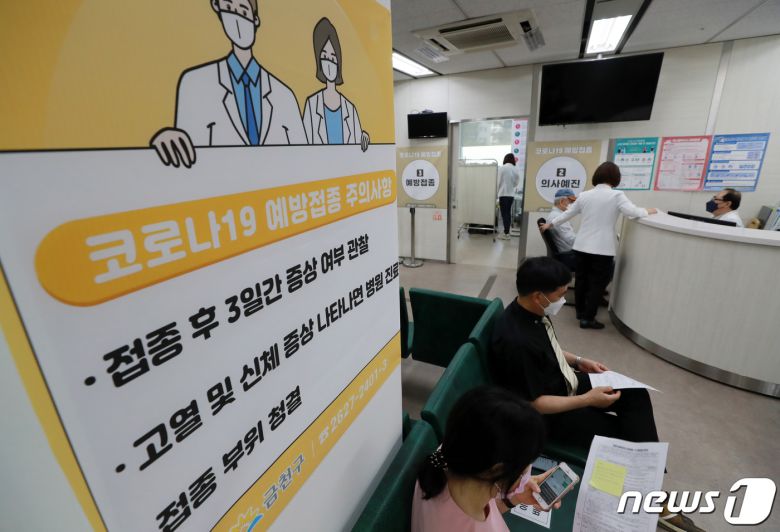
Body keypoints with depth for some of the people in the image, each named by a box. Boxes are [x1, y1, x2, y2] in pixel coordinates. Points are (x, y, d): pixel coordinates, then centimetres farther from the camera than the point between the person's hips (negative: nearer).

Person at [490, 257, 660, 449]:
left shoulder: (534, 312, -9)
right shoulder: (516, 342, -37)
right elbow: (532, 403, -26)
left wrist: (578, 360, 5)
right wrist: (587, 400, -21)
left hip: (564, 383, 8)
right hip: (549, 413, -8)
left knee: (636, 394, 5)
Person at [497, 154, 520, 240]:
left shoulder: (502, 168, -8)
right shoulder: (516, 169, 4)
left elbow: (499, 181, -7)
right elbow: (517, 183, 10)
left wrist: (497, 192, 5)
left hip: (503, 194, -5)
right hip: (511, 194, 5)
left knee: (504, 213, -2)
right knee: (508, 213, 12)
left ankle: (506, 233, 0)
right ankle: (507, 232, 17)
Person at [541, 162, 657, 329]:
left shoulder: (585, 195, 8)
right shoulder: (617, 195, -6)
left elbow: (567, 213, 15)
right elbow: (631, 211, -19)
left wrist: (550, 224, 28)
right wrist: (648, 211, 0)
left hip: (581, 246, 5)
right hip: (602, 249, -5)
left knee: (582, 280, 16)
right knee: (597, 284, 5)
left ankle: (580, 312, 31)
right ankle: (587, 318, 8)